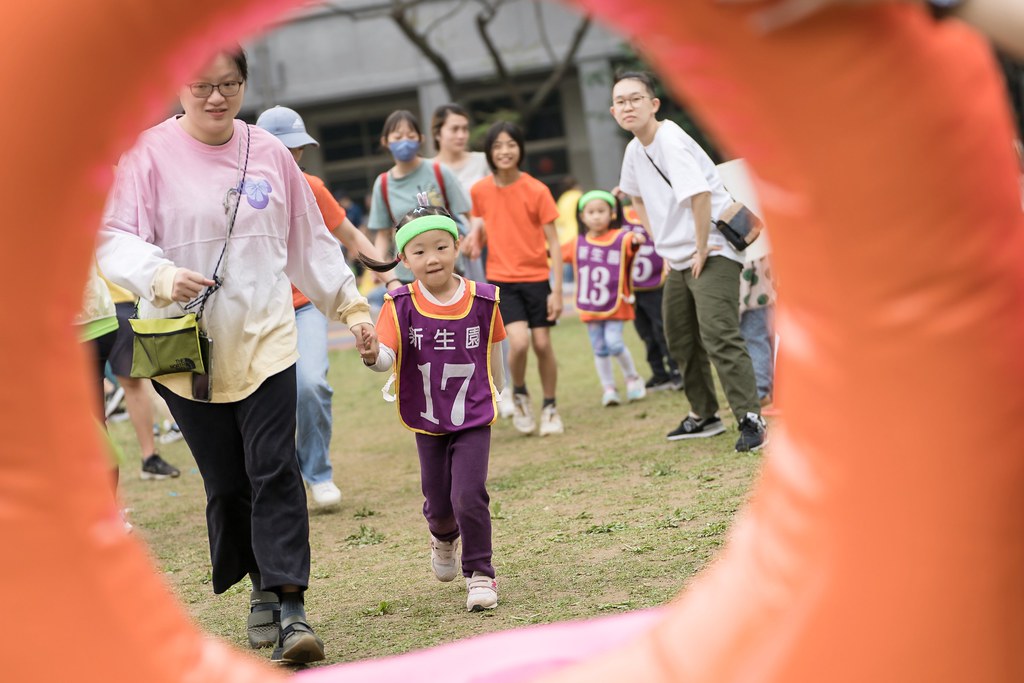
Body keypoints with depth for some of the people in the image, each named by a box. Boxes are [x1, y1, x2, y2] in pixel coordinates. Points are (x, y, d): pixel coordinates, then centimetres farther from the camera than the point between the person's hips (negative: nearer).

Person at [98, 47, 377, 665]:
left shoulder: (269, 152, 7)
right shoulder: (151, 152, -4)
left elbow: (310, 241, 17)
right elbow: (115, 238, -11)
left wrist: (352, 306, 17)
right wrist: (162, 276, -30)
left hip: (264, 341, 1)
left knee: (274, 470, -10)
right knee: (226, 484, 5)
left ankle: (289, 607, -11)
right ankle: (264, 590, 23)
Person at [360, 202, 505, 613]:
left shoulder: (482, 300, -8)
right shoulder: (400, 305, -11)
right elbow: (386, 356, -19)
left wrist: (497, 395, 19)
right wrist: (372, 355, -43)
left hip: (473, 418, -1)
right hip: (427, 423, 1)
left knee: (468, 498, -13)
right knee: (438, 504, 14)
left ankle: (480, 573, 7)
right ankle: (443, 539, 50)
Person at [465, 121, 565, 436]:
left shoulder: (537, 190, -9)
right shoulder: (479, 191, -2)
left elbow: (553, 242, -6)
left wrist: (557, 290, -10)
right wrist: (475, 238, -6)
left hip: (536, 277, 0)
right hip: (501, 280, 0)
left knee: (542, 344, 1)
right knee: (519, 341, -17)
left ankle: (550, 407, 22)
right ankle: (519, 394, 12)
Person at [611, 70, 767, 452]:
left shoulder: (670, 141, -20)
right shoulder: (635, 150, 8)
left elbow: (700, 195, -29)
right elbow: (638, 197, 27)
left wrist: (701, 250, -22)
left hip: (712, 253, -10)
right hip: (679, 258, 10)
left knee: (718, 335, -20)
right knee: (680, 337, 16)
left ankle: (750, 419, -18)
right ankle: (704, 415, 30)